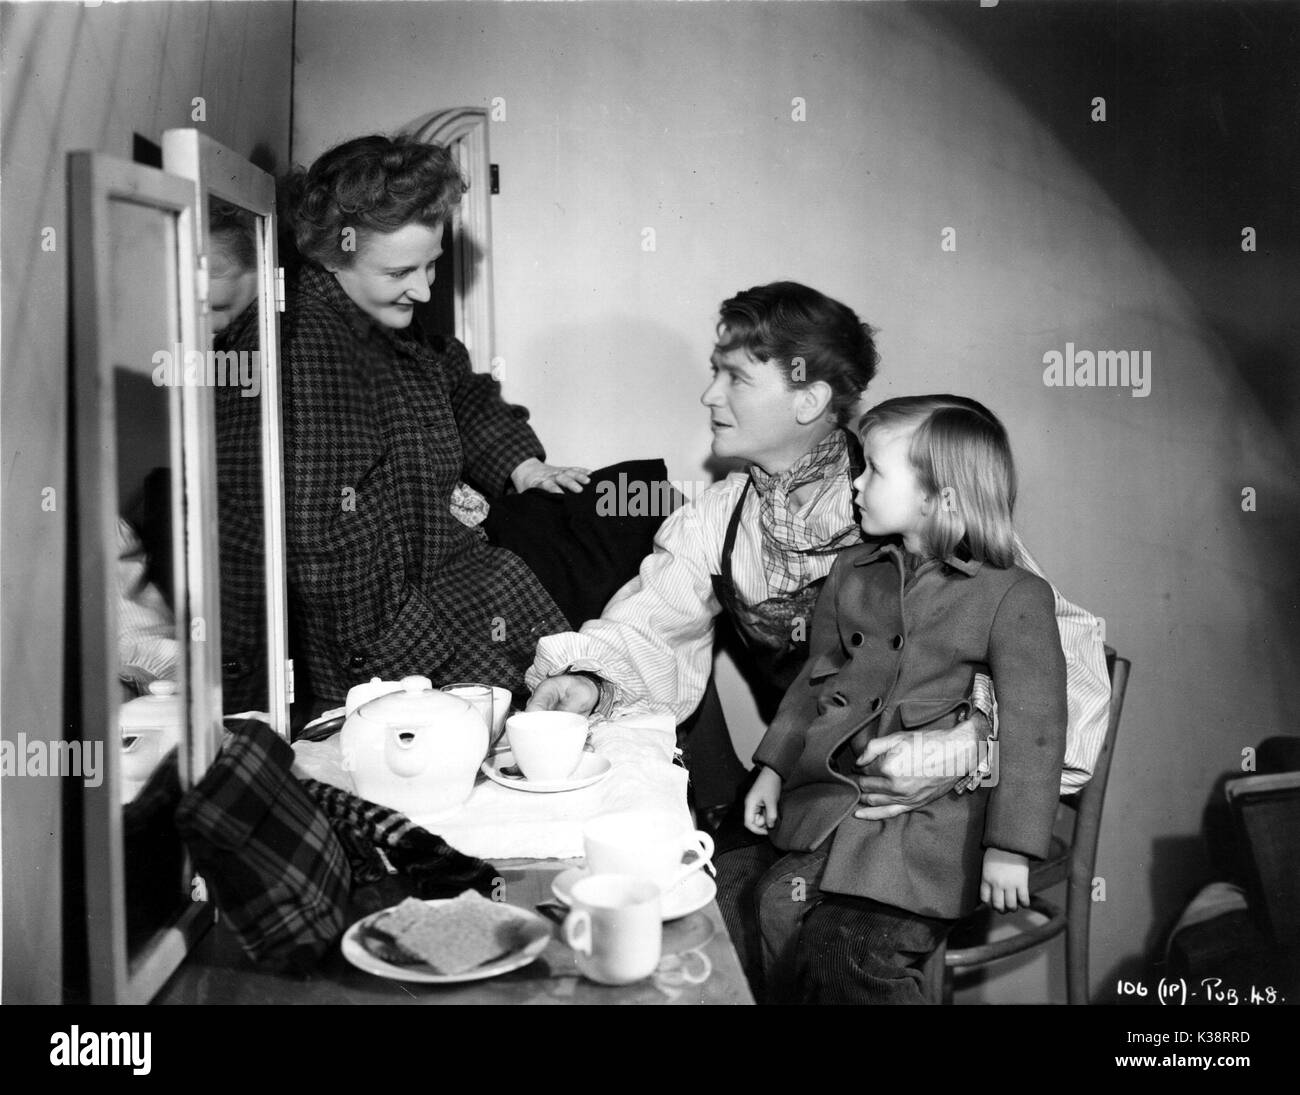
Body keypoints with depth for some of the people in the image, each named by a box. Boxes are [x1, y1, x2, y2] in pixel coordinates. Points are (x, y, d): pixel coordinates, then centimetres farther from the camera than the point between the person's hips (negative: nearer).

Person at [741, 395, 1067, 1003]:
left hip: (933, 816, -5)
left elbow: (1032, 727, -9)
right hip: (833, 793, 5)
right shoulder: (852, 573, 11)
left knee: (849, 950, -16)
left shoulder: (1014, 596, -7)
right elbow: (815, 678, 19)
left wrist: (1009, 848, -12)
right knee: (779, 903, -12)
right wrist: (774, 766, 14)